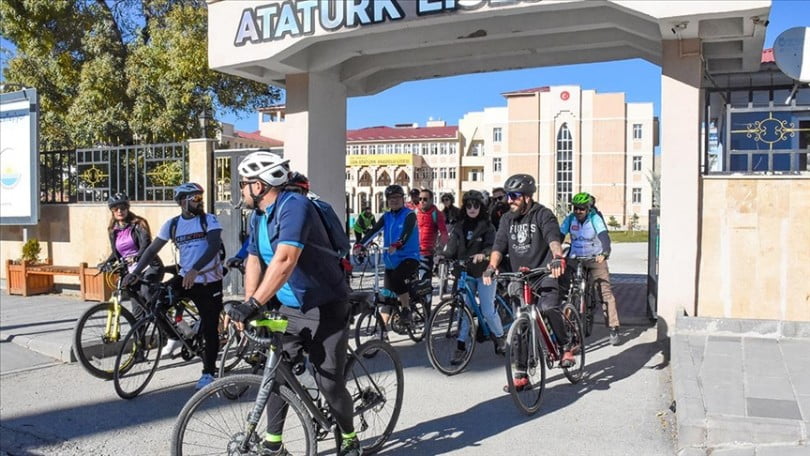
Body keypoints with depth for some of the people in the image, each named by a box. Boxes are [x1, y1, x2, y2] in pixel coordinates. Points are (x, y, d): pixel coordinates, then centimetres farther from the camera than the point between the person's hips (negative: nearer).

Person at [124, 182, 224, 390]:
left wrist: (195, 269, -38)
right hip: (185, 279, 4)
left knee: (209, 329, 1)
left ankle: (208, 372, 17)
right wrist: (134, 272, -9)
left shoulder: (209, 220, -9)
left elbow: (214, 246, -25)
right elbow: (153, 249, 3)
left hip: (210, 282, -3)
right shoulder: (172, 224, 1)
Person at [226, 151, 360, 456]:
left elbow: (285, 261, -34)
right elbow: (254, 261, 8)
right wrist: (247, 307, -5)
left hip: (324, 308, -8)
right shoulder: (259, 216, 7)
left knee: (329, 382, -3)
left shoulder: (294, 206, -22)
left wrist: (254, 304, -37)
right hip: (288, 308, 8)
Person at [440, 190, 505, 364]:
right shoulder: (459, 226, 8)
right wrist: (444, 255, -21)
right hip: (465, 273, 3)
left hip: (484, 273, -3)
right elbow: (452, 245, -1)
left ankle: (500, 337, 26)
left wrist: (483, 254, -37)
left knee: (488, 310, 0)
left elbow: (492, 245, -16)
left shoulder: (487, 226, -3)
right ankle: (461, 346, 6)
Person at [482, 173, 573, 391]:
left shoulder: (543, 214, -7)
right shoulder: (507, 219, 7)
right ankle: (521, 375, 13)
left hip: (545, 273, -5)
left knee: (548, 308, -30)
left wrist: (557, 258, -45)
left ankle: (565, 347, -4)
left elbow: (553, 238, -24)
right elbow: (499, 245, -3)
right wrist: (492, 267, -22)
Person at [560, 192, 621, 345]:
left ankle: (614, 328, -8)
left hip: (595, 259, -3)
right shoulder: (570, 218, -7)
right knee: (562, 287, -7)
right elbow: (560, 235, -12)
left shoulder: (595, 218, -15)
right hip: (575, 259, 3)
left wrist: (605, 253, -46)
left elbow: (604, 236, -28)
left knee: (605, 291, -11)